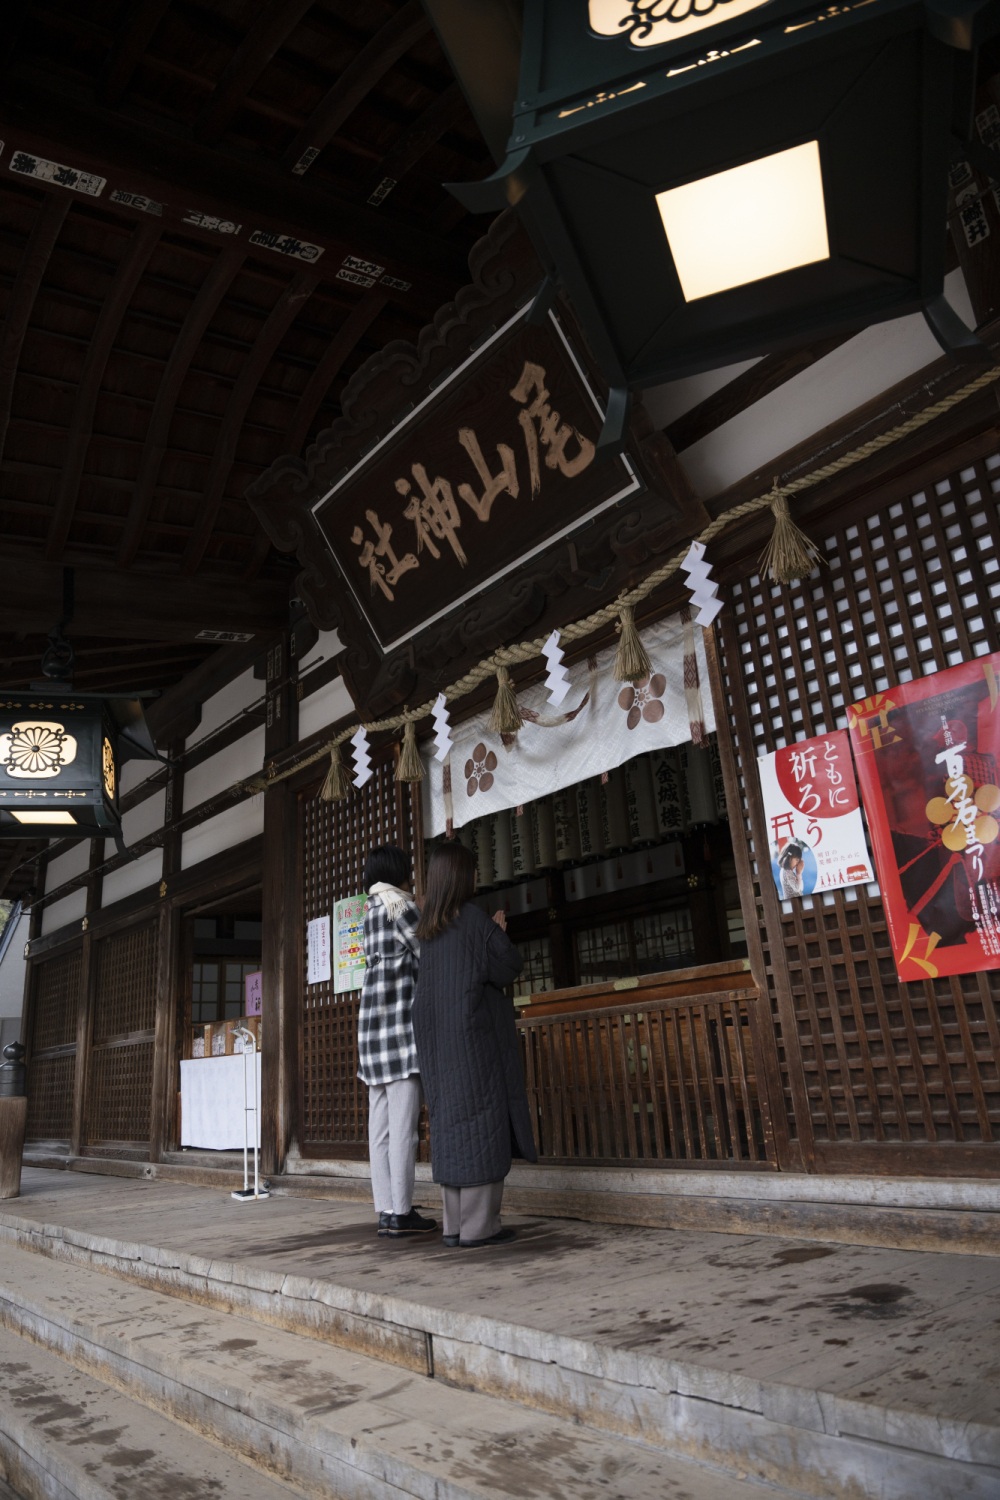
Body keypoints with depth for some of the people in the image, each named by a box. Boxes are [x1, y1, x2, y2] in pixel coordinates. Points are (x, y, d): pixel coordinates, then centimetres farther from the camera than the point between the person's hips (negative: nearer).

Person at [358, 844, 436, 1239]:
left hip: (373, 1021, 8)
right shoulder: (399, 905, -5)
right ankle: (401, 1212, -5)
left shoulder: (371, 912, 19)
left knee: (381, 1122, 6)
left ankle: (386, 1210, 7)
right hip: (400, 1019, -8)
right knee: (403, 1122, -7)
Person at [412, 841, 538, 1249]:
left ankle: (455, 1223, 12)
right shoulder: (473, 918, -12)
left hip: (437, 1036, 7)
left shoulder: (428, 927, 10)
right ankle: (478, 1226, -2)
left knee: (448, 1122, 9)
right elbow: (510, 963, -11)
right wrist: (500, 932, 6)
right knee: (480, 1122, -3)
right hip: (474, 1033, -7)